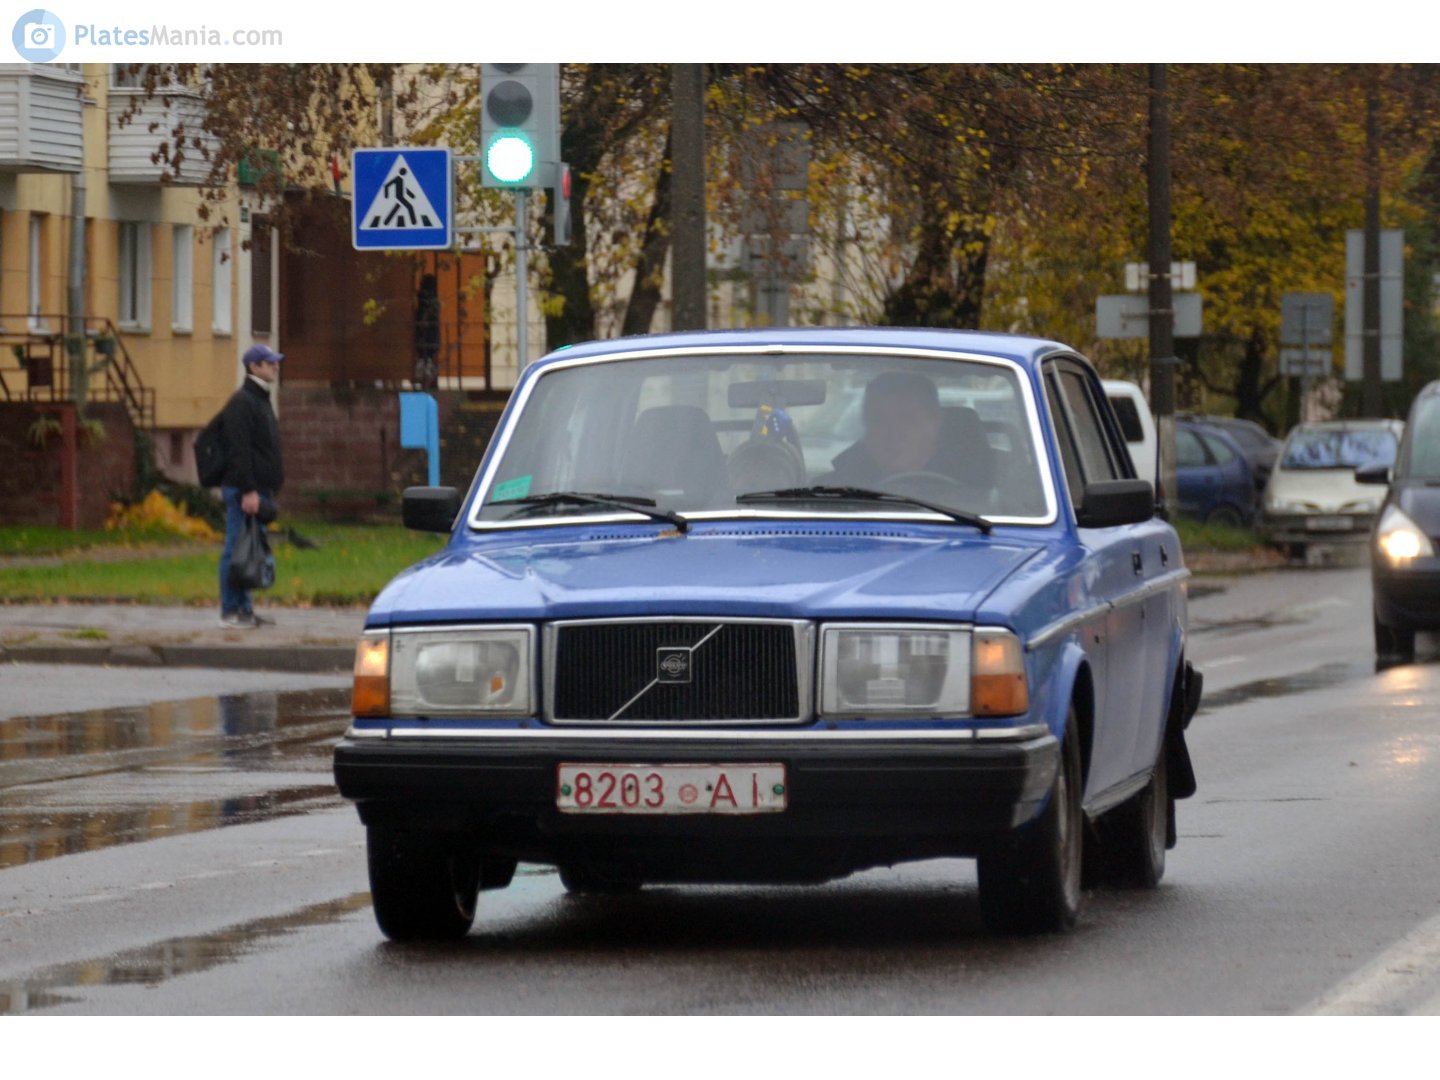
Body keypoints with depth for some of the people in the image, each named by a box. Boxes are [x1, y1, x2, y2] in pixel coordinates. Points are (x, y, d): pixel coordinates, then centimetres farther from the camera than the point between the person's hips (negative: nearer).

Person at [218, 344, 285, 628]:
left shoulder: (261, 400, 20)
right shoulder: (242, 402, -12)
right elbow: (239, 450, -19)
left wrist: (270, 488, 23)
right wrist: (248, 490, -23)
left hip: (258, 489, 10)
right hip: (243, 489, -10)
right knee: (237, 549, -7)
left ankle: (244, 609, 16)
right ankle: (232, 611, -5)